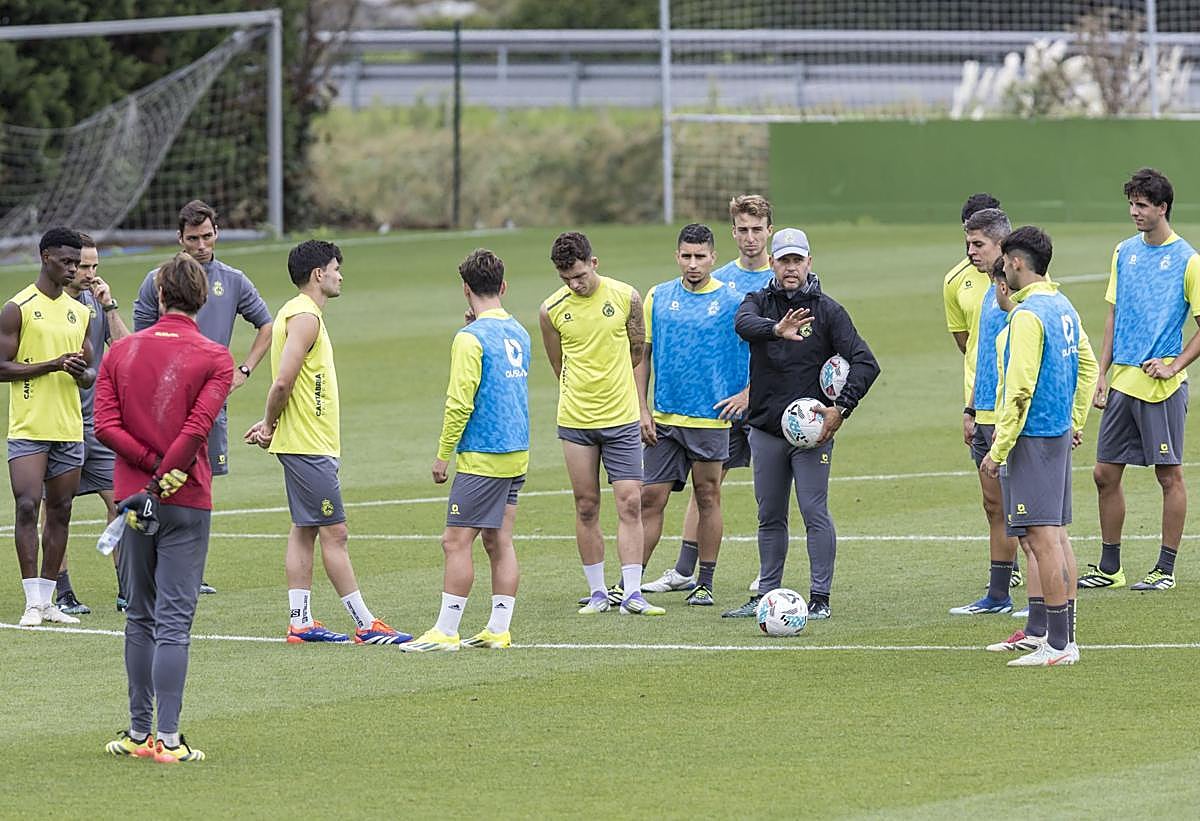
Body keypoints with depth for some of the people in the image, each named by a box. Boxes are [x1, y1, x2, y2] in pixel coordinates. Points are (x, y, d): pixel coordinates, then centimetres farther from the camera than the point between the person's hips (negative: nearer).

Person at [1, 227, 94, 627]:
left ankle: (48, 599, 11)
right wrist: (53, 364, -17)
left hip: (70, 429, 6)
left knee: (60, 512, 6)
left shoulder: (79, 312, 14)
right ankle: (33, 602, -11)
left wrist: (82, 373, -5)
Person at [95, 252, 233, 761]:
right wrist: (167, 477, -10)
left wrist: (153, 466, -7)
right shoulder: (214, 358, -5)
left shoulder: (121, 352, 5)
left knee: (140, 617, 14)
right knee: (174, 620, -4)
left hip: (131, 495, 3)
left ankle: (139, 731, 17)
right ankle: (169, 738, -8)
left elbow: (105, 426, -5)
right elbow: (197, 427, -18)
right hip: (186, 500, -3)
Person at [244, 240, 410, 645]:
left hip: (305, 444, 10)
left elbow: (284, 384, 19)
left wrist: (269, 425, 8)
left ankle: (300, 622, 12)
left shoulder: (298, 313, 17)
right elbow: (283, 382, -23)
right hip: (309, 444, -10)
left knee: (304, 530, 10)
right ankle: (366, 625, -6)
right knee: (334, 533, -7)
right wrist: (270, 425, -9)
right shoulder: (305, 316, -16)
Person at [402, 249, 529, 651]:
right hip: (516, 453, 8)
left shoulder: (470, 339, -14)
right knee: (499, 541, 10)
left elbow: (460, 403, -17)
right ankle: (499, 630, 9)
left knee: (456, 542, -5)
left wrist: (443, 454, -8)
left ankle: (445, 632, -5)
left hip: (482, 457, -8)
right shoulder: (518, 333, 10)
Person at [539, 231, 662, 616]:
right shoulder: (552, 310, -2)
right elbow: (560, 366, 10)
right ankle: (598, 593, 12)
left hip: (622, 420, -1)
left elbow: (638, 351, 9)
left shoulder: (627, 297, -3)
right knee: (586, 508, 4)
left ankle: (632, 594, -7)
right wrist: (580, 398, 12)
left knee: (630, 504, -6)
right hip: (576, 422, 1)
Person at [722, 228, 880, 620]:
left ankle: (820, 598, -3)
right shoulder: (759, 303, 4)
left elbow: (865, 362, -6)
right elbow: (744, 323, -22)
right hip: (766, 430, 3)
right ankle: (766, 595, 19)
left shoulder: (827, 311, -1)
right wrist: (776, 329, -43)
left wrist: (842, 408, -18)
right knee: (770, 517, 11)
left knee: (815, 512, -7)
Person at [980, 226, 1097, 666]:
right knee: (1057, 535, 13)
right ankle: (1066, 639, 18)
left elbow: (1020, 389, -21)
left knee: (1043, 537, -8)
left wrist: (999, 450, -16)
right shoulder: (1064, 308, 11)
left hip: (1033, 437, -10)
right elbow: (1087, 366, 22)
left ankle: (1056, 644, -8)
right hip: (1060, 433, 10)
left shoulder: (1027, 315, -17)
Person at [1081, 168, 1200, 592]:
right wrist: (1102, 373, 10)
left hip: (1162, 386, -6)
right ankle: (1109, 568, 16)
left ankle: (1165, 569, 9)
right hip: (1123, 382, 6)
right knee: (1106, 473, 7)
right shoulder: (1125, 252, 10)